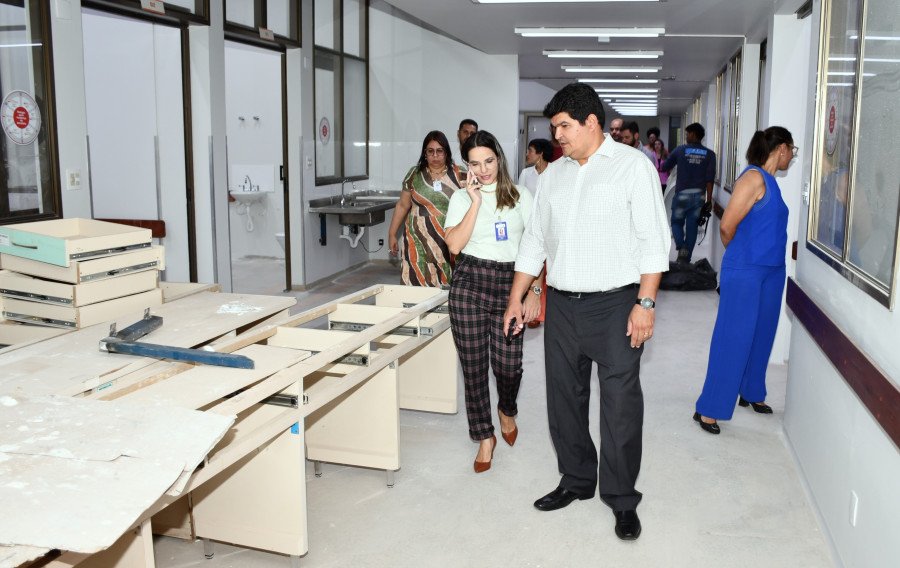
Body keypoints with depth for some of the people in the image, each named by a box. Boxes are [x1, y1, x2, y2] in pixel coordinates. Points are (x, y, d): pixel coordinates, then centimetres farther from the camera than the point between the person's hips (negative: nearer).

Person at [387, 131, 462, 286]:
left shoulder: (458, 175, 2)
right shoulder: (414, 174, 5)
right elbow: (403, 205, 11)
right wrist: (392, 234, 11)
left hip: (449, 241, 0)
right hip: (420, 241, 1)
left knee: (447, 286, -3)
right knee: (418, 283, -6)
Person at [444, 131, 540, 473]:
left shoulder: (520, 197, 7)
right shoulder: (462, 198, 6)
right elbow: (454, 245, -9)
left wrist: (534, 289, -4)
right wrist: (476, 202, -10)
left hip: (509, 282, 0)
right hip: (470, 281, 0)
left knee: (509, 364, -3)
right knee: (474, 364, 2)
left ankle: (507, 410, 32)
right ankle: (484, 435, 20)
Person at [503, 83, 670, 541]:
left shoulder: (632, 165, -4)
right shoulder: (552, 174, 12)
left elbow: (653, 240, -9)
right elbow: (534, 239, 16)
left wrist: (645, 304, -15)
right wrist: (516, 298, 14)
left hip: (615, 304, -5)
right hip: (562, 305, 6)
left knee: (620, 403, 0)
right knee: (564, 398, 12)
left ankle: (622, 498, 16)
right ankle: (576, 480, 30)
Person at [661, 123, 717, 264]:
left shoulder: (680, 150, -3)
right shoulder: (709, 154, -1)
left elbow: (665, 167, 8)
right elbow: (710, 179, -6)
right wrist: (709, 200, -1)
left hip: (682, 194, -2)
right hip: (699, 195, 2)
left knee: (677, 222, 14)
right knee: (692, 226, 10)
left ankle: (681, 247, -12)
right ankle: (686, 259, 11)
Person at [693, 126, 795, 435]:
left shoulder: (769, 180, 12)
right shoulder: (754, 178, -15)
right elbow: (727, 227, -17)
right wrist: (742, 256, 0)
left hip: (771, 271, 9)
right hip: (744, 274, -9)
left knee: (760, 336, 19)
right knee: (733, 340, -4)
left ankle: (751, 392, 36)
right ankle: (708, 408, 4)